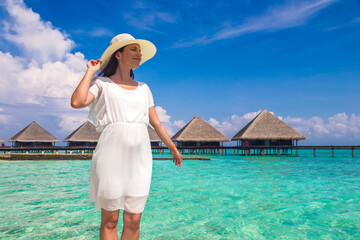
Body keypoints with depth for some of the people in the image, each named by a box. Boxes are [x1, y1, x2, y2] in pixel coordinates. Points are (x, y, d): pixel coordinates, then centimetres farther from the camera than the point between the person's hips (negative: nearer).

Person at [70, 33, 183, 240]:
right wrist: (91, 72, -1)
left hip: (139, 156, 4)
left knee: (133, 220, 4)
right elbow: (77, 102, -12)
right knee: (110, 219, 4)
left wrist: (173, 148, 23)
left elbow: (156, 122, 21)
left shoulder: (143, 88, 18)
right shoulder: (101, 83, 7)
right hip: (111, 154, -3)